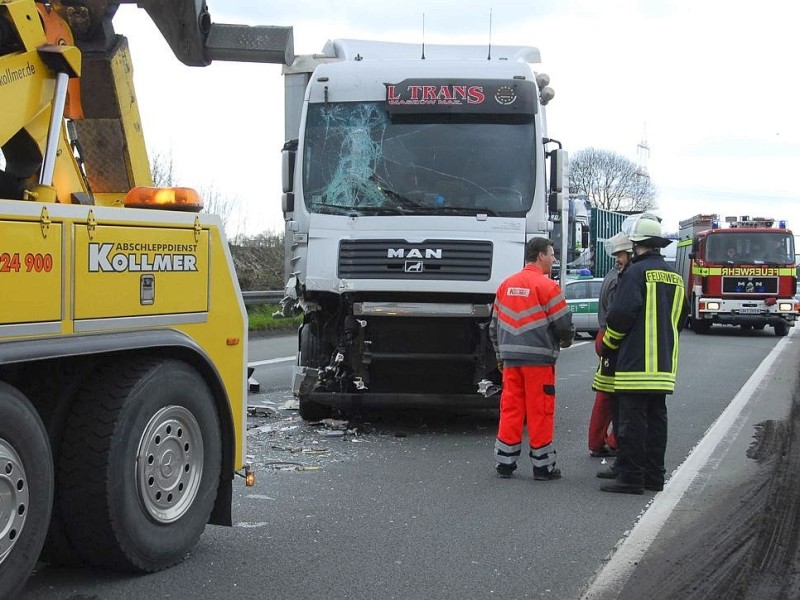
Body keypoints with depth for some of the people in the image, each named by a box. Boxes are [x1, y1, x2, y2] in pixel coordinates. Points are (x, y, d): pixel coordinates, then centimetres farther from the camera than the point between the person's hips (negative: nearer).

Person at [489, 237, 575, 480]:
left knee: (510, 408, 9)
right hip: (538, 359, -6)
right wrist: (566, 341, 13)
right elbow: (563, 323, -9)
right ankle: (543, 466, 7)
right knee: (540, 412, 1)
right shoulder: (547, 286, -9)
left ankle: (504, 463, 12)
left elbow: (494, 325, 17)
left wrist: (501, 354, 27)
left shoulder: (506, 285, 12)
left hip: (510, 358, 6)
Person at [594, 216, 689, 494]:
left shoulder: (637, 272, -11)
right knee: (656, 418, 12)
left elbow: (621, 314, -15)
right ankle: (653, 475, 17)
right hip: (664, 364, 8)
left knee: (632, 419, -5)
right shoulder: (674, 277, 14)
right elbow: (681, 316, 21)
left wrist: (608, 346, -2)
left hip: (636, 362, -8)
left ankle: (631, 477, -5)